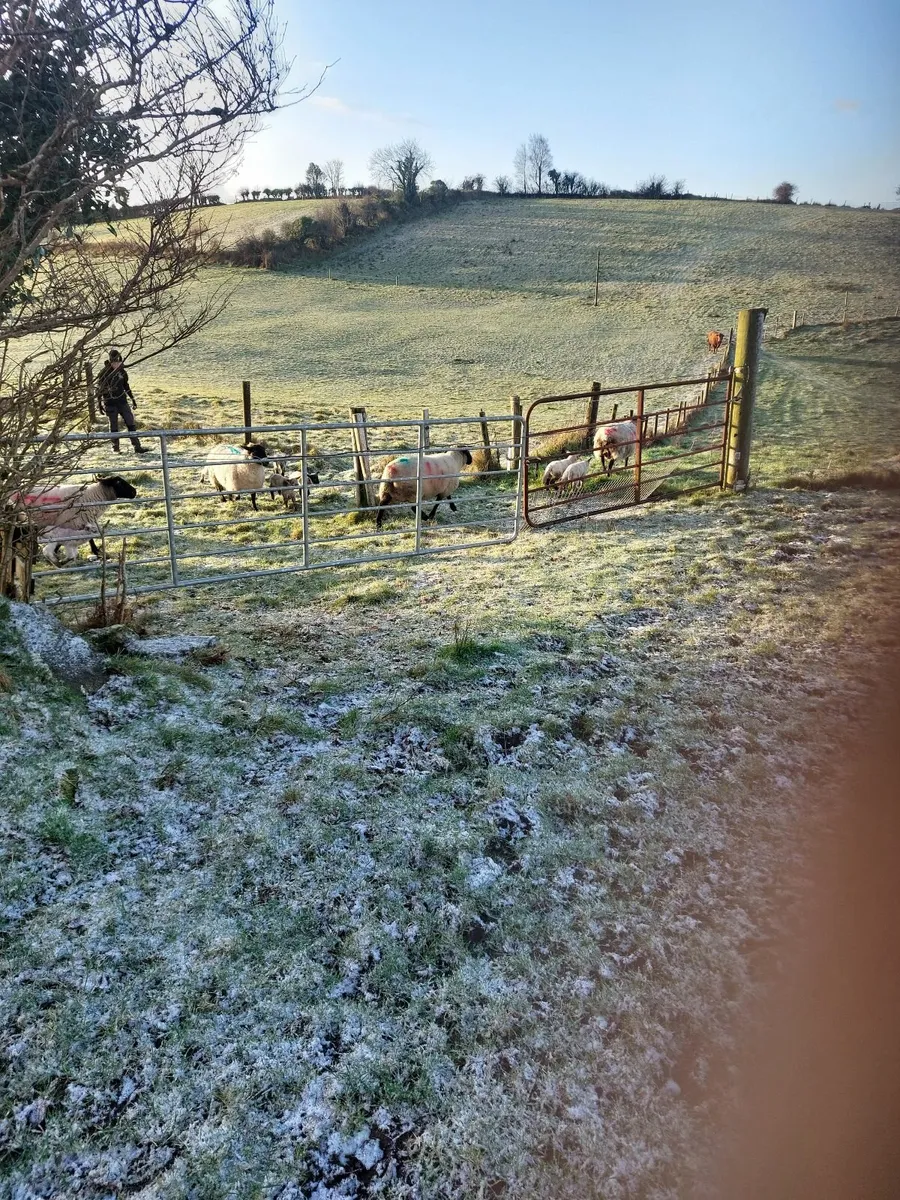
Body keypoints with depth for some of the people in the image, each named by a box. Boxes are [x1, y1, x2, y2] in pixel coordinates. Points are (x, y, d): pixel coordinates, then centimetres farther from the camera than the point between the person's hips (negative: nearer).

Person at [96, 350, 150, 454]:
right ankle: (116, 448, 12)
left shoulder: (122, 372, 8)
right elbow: (99, 388, -2)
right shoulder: (104, 373, -6)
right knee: (114, 427, 2)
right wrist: (100, 403, -4)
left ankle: (137, 447, -4)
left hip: (122, 401, 4)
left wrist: (132, 399, 22)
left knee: (131, 423, -3)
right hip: (110, 403, -4)